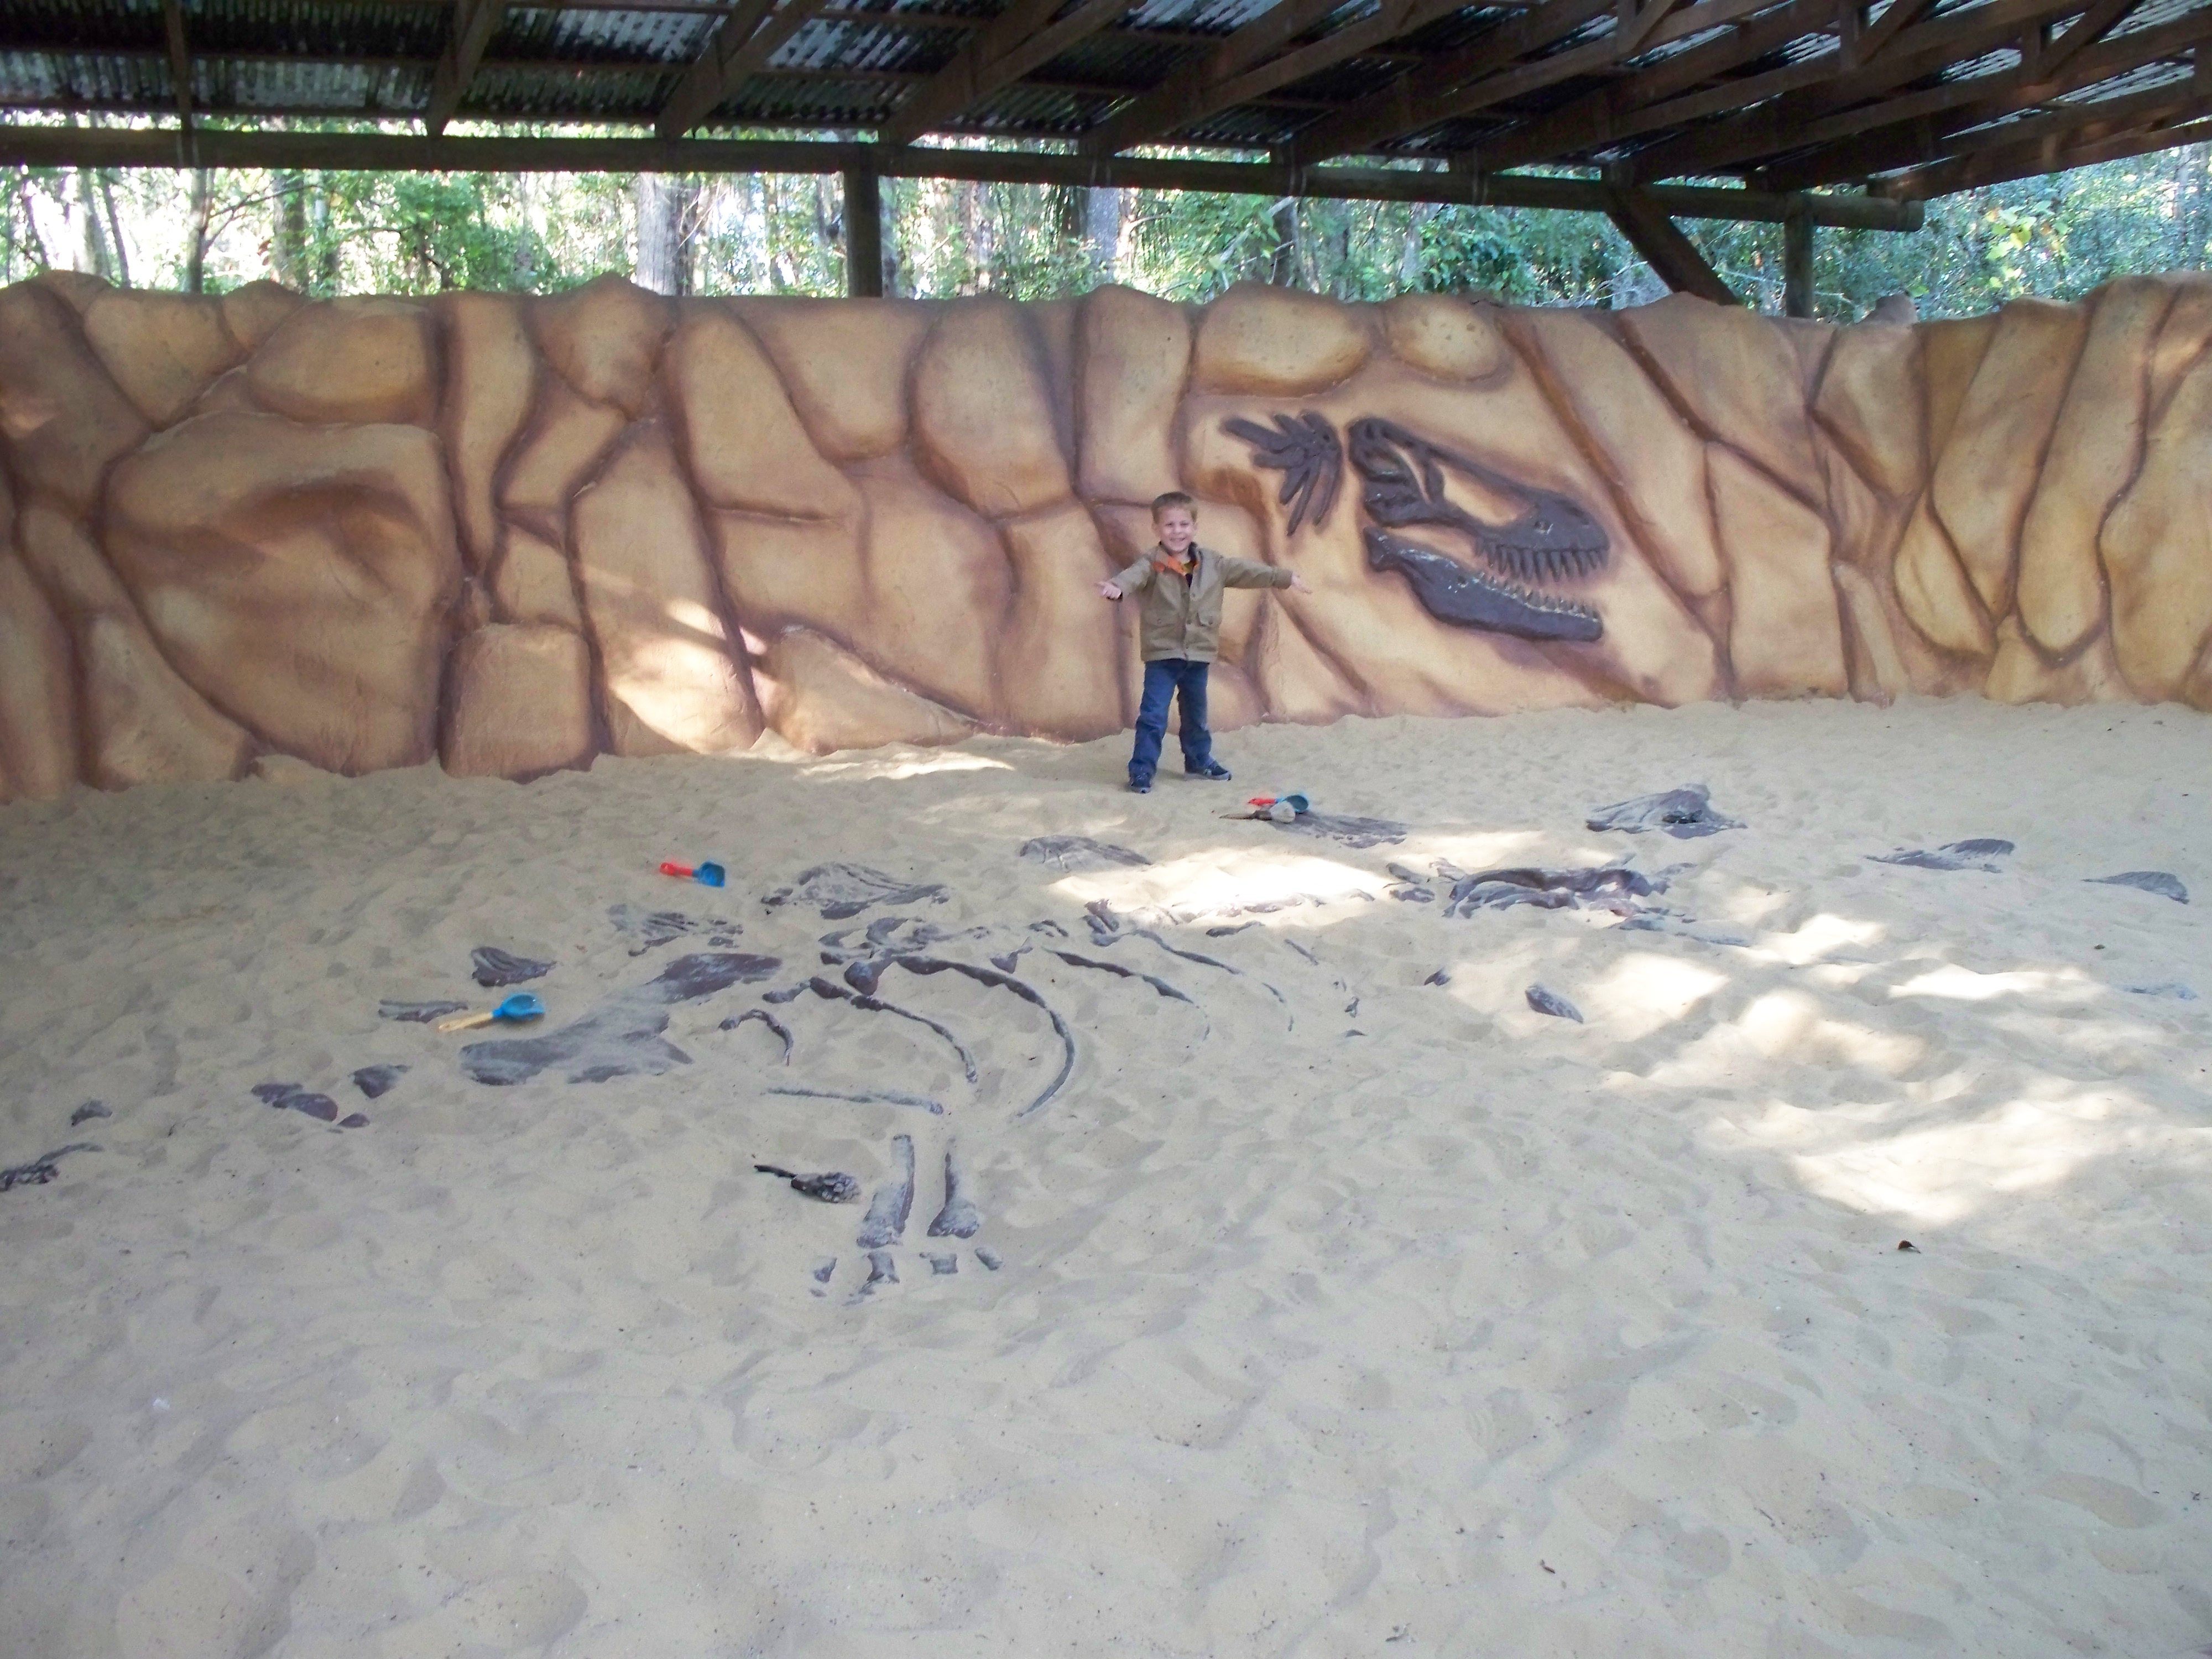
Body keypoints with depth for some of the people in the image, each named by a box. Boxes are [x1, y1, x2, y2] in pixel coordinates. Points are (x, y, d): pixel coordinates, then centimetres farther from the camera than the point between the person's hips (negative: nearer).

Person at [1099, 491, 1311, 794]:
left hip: (1199, 654, 5)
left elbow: (1245, 571, 9)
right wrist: (1117, 587, -55)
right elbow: (1135, 575, -31)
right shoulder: (1153, 564, -12)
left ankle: (1199, 760, 38)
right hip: (1162, 654, -5)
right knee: (1153, 715, -7)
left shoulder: (1213, 563, 3)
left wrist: (1285, 577, 9)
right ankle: (1141, 769, 1)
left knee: (1196, 712, 21)